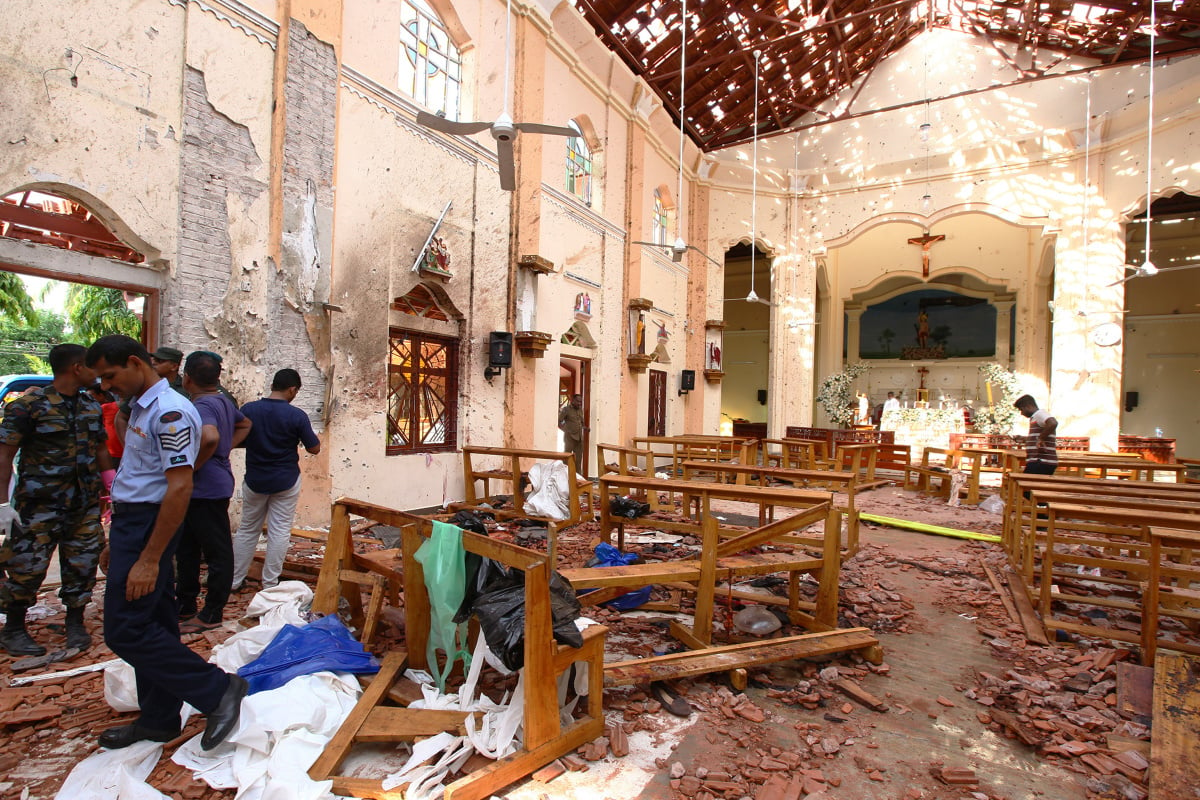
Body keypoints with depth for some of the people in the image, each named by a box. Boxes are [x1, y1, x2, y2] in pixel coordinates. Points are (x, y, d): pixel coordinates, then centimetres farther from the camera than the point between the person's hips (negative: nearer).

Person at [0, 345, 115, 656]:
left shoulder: (92, 408, 9)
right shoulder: (30, 405, -8)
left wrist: (112, 482, 5)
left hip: (85, 504, 5)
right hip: (40, 505, -5)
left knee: (83, 565, 8)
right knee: (28, 566, 2)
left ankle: (75, 623, 23)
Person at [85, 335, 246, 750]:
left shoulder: (170, 412, -18)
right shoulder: (140, 408, 14)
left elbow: (179, 488, -23)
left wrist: (149, 559, -23)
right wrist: (116, 544, 20)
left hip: (148, 526, -10)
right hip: (131, 522, 10)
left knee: (125, 630, -7)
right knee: (152, 625, 15)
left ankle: (217, 690, 0)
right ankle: (158, 720, 27)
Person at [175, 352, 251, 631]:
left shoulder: (201, 406, -19)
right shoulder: (223, 401, 11)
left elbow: (210, 437, -39)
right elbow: (244, 424, 28)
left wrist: (193, 467, -23)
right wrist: (226, 449, 15)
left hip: (206, 490, -10)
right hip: (199, 491, 10)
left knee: (217, 553, 2)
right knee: (187, 549, 21)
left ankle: (211, 615, 13)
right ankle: (185, 606, 33)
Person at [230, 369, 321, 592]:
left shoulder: (248, 410, -7)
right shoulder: (297, 416, -15)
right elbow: (314, 448, -8)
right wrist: (307, 433, 10)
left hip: (254, 480, 3)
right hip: (285, 482, -3)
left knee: (247, 530, 18)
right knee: (279, 532, 6)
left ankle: (234, 580, 25)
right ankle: (270, 584, 12)